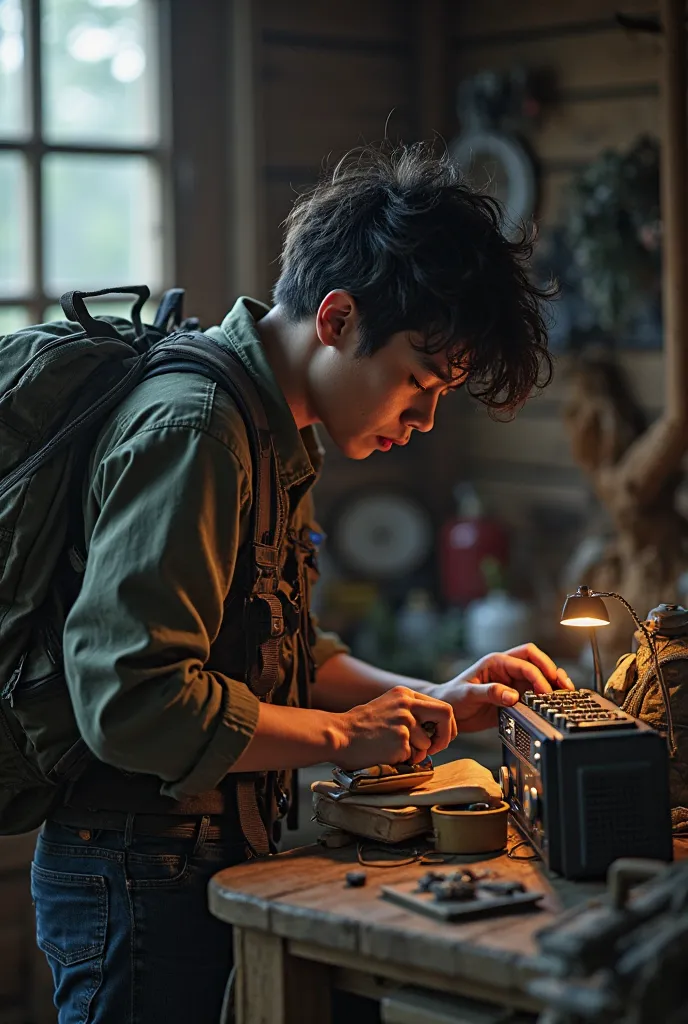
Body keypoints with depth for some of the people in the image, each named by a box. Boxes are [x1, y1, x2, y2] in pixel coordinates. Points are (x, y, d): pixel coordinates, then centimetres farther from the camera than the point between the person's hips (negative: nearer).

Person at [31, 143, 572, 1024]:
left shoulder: (276, 434, 13)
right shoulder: (191, 430, -20)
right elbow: (132, 697, -27)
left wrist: (434, 704, 8)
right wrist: (343, 735, -17)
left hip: (208, 860, 10)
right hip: (141, 877, -10)